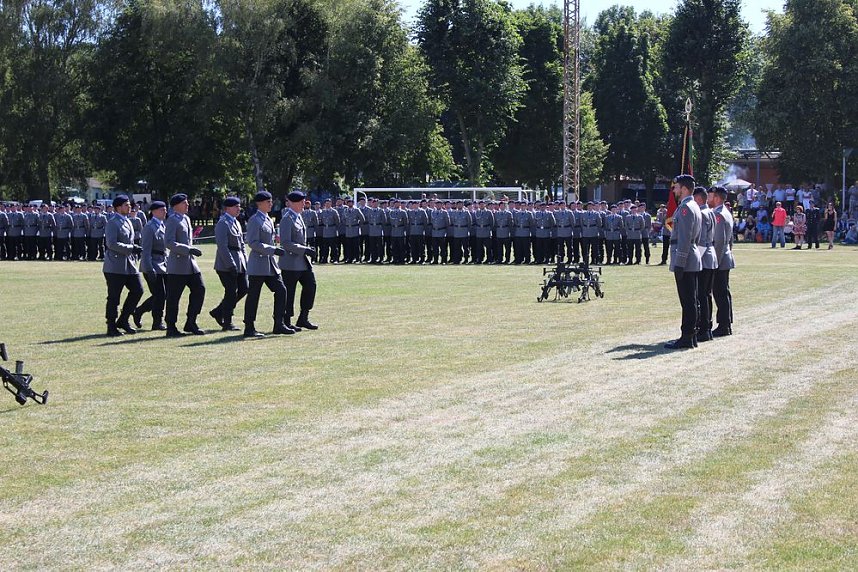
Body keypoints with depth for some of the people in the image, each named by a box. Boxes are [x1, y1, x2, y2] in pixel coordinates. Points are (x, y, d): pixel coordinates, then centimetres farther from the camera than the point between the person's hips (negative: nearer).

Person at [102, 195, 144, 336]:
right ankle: (111, 327, 6)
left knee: (138, 290, 1)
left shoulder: (128, 222, 17)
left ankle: (123, 320, 13)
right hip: (115, 265, -8)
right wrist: (131, 248, -19)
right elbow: (112, 244, -19)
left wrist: (135, 251, 16)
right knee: (113, 297, -2)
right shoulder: (112, 223, -9)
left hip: (129, 263, 8)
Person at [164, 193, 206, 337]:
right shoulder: (172, 220, -10)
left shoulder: (186, 219, 16)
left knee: (199, 290, 4)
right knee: (173, 297, -2)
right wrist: (189, 249, -23)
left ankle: (190, 323, 14)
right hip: (178, 264, -8)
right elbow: (169, 243, -20)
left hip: (190, 263, 8)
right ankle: (171, 328, 5)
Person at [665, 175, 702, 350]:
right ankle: (690, 336, 17)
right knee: (690, 301, 13)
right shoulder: (694, 206, 17)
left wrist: (679, 263, -20)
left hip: (685, 262, -10)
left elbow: (684, 238, -20)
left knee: (688, 301, -8)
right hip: (692, 261, 10)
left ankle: (687, 338, -6)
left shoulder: (685, 208, -15)